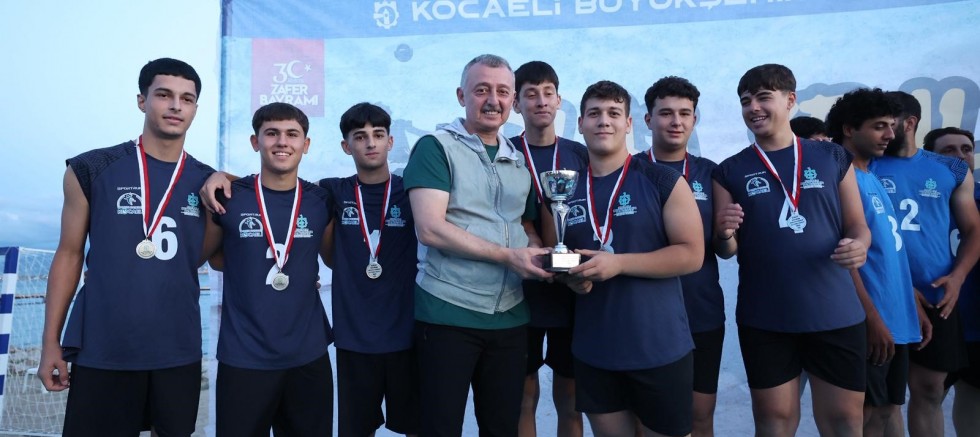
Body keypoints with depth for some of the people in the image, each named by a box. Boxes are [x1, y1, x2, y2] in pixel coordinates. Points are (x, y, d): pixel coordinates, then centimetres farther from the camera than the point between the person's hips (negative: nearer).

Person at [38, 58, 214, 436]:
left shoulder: (208, 182, 4)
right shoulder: (92, 170, -2)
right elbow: (69, 255, 3)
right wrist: (51, 342, 0)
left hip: (179, 353, 2)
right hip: (101, 351, -2)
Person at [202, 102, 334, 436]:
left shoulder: (321, 201, 0)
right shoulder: (228, 197, -5)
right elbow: (201, 256, 9)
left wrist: (302, 273, 1)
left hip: (309, 357, 2)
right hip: (243, 358, -2)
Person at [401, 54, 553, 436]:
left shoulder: (518, 160, 13)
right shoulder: (436, 147, -6)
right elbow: (430, 229, -16)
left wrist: (543, 256, -3)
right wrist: (508, 256, -17)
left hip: (510, 317, 6)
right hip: (448, 314, -5)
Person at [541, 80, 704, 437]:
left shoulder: (663, 182, -6)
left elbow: (691, 254, -10)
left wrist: (618, 263, -19)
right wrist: (571, 276, -8)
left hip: (659, 349, -3)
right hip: (593, 352, 4)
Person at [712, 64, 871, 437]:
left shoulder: (833, 158, 5)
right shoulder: (730, 171, 4)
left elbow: (857, 225, 8)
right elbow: (727, 251, 4)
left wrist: (858, 246, -15)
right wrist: (725, 234, -19)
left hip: (836, 314, 1)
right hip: (764, 319, 0)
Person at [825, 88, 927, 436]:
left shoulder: (872, 178, 14)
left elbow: (891, 251, 17)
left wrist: (913, 306, 15)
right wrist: (872, 317, -19)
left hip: (897, 318, 8)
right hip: (870, 322, -8)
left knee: (890, 406, 14)